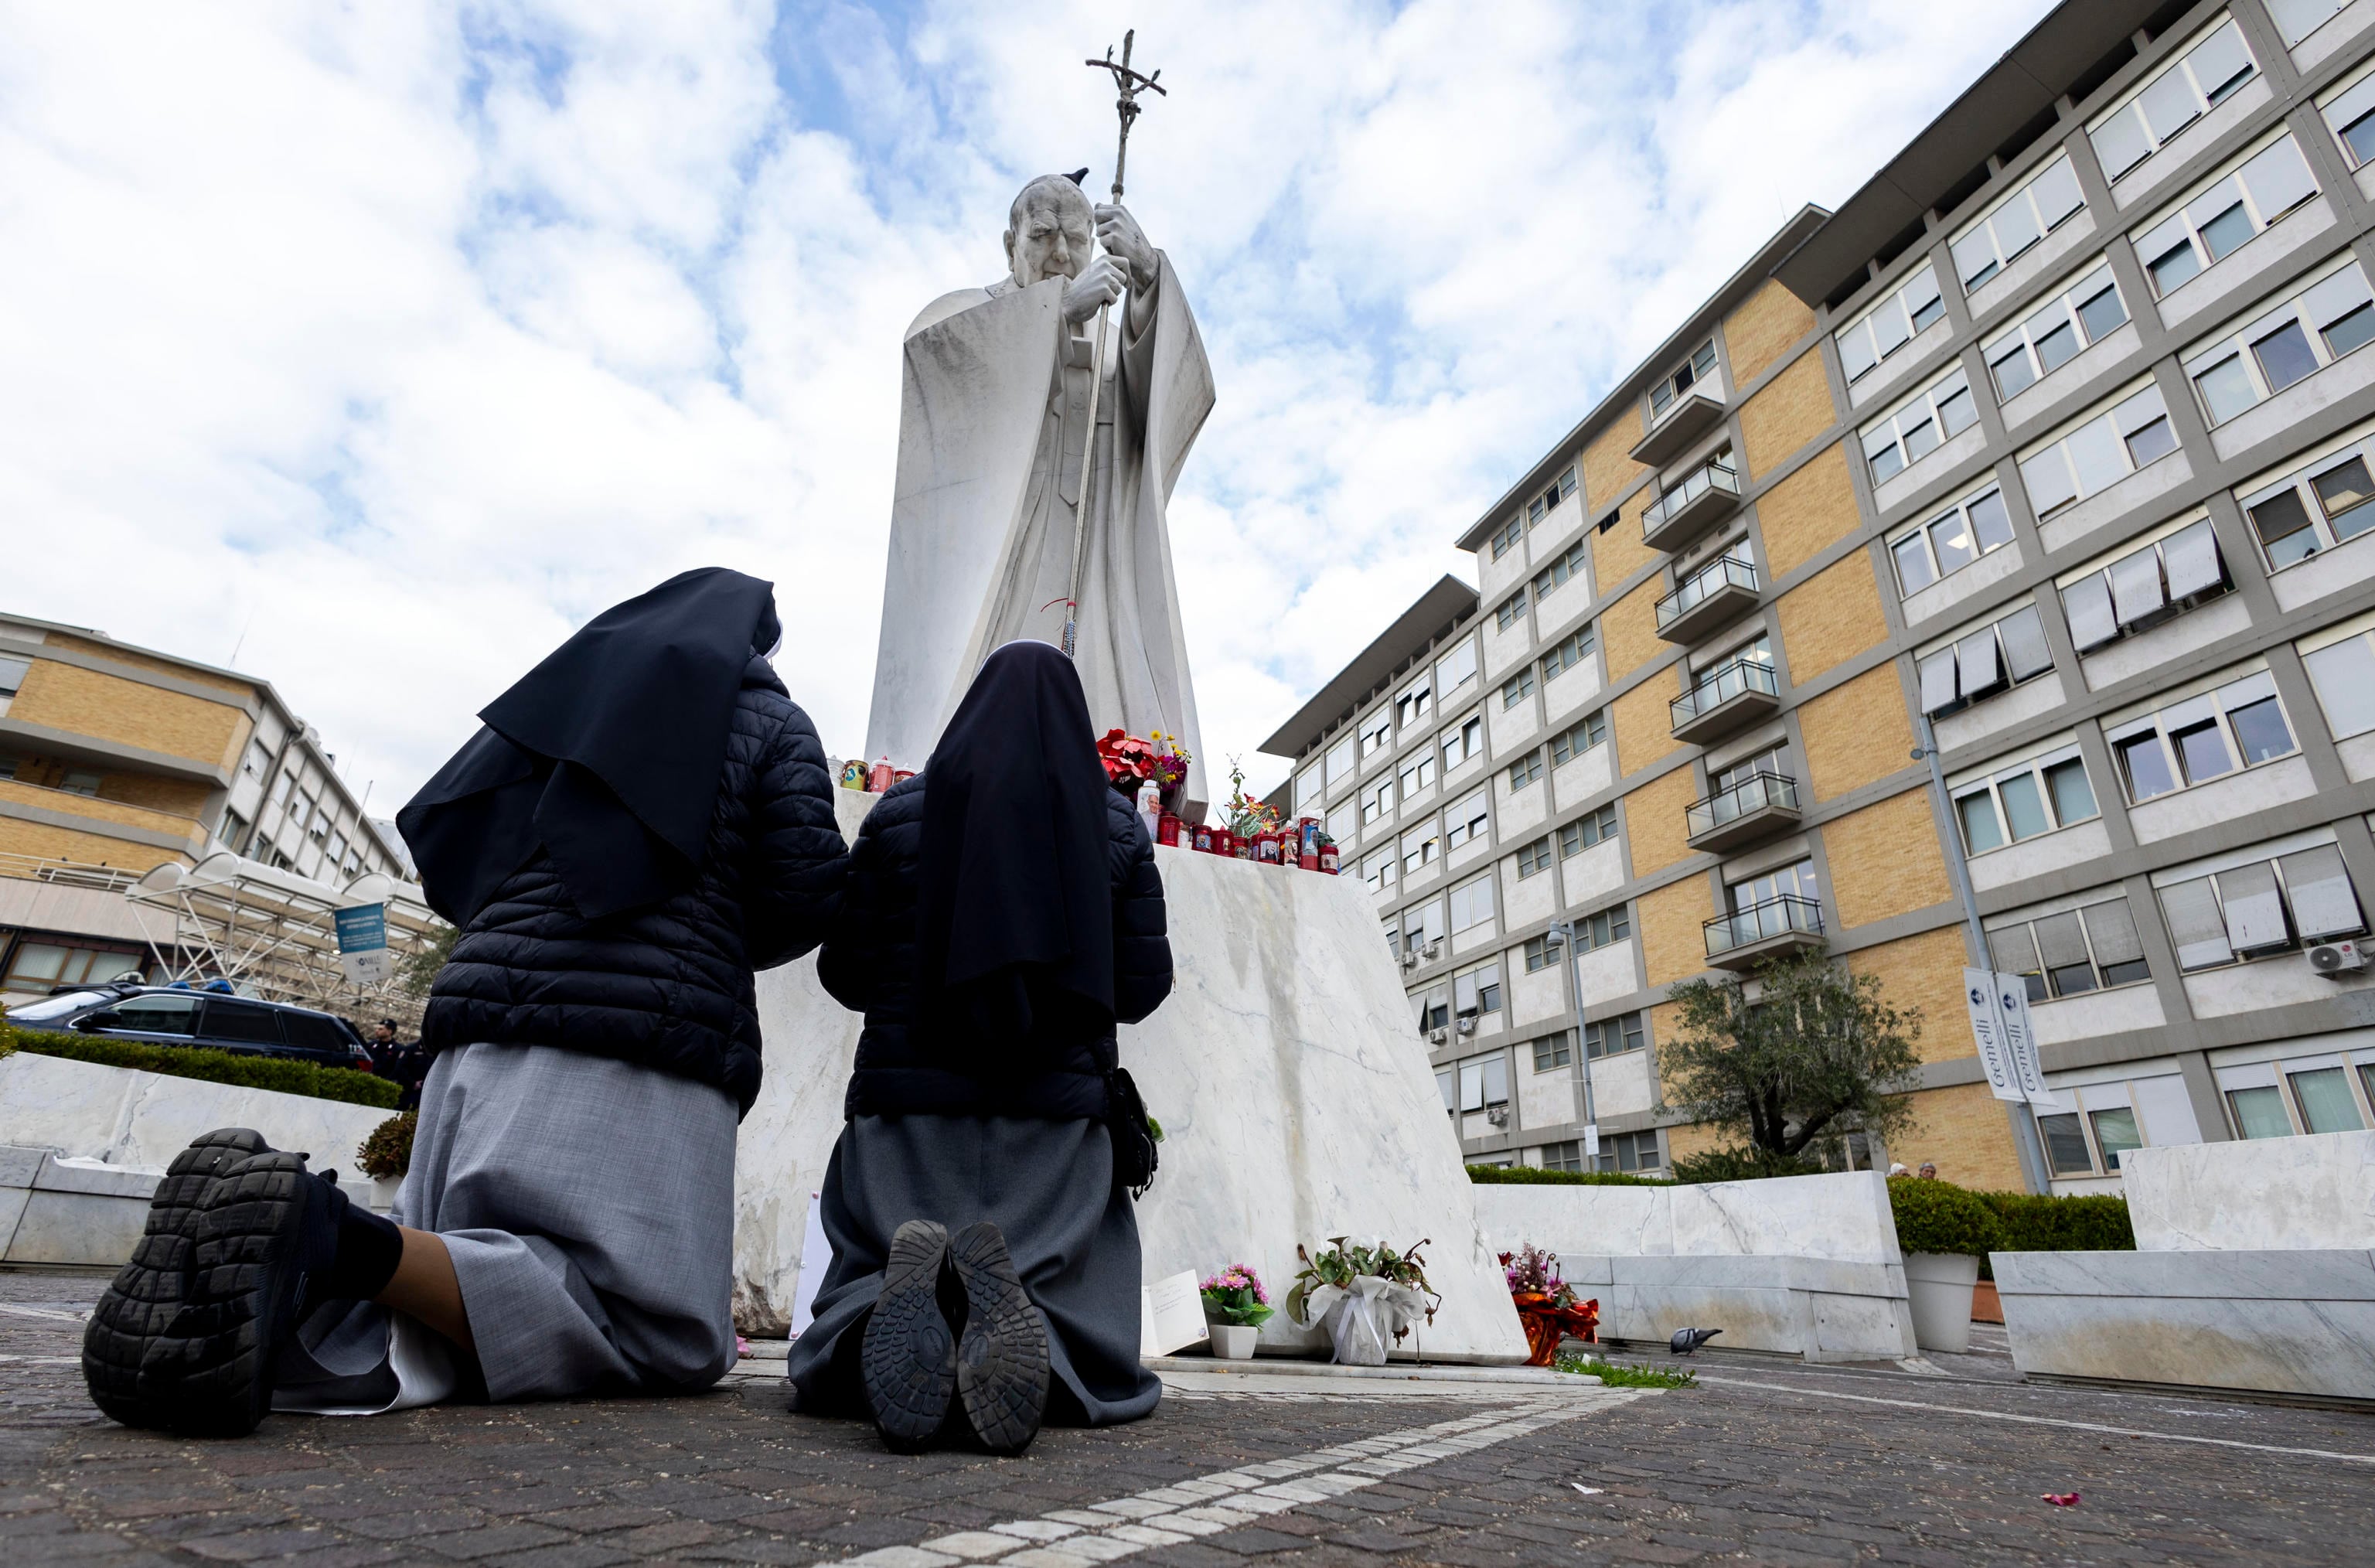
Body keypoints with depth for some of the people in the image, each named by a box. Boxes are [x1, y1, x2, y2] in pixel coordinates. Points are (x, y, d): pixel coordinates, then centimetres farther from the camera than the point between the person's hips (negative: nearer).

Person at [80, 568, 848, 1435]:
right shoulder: (769, 721, 10)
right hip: (652, 1034, -6)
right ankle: (347, 1241, -29)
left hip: (485, 1015, 6)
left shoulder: (559, 695, 23)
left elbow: (440, 851, 19)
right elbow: (808, 896, -1)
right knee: (660, 1336, -10)